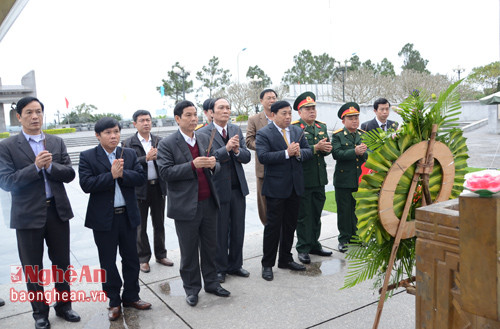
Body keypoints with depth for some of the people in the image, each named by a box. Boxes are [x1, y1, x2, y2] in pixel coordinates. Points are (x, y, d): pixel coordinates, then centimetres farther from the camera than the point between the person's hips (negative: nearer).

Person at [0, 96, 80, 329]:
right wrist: (36, 167, -21)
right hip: (28, 215, -2)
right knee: (32, 268, 11)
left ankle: (63, 305, 32)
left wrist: (50, 166, -18)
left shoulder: (57, 143, 6)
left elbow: (70, 174, 0)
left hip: (57, 211, 3)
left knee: (62, 263, 13)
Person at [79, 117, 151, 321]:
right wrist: (111, 175, -22)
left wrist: (122, 173, -20)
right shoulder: (87, 157, -5)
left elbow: (141, 177, -6)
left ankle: (131, 297, 31)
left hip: (128, 215, 3)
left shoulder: (129, 154, 4)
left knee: (131, 259, 14)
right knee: (108, 262, 10)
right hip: (104, 218, -3)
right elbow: (86, 184, -17)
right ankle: (114, 302, 26)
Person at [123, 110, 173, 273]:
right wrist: (146, 158, -26)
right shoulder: (129, 143, -3)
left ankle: (160, 255, 29)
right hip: (139, 188, -3)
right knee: (140, 227, 9)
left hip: (158, 187, 3)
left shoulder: (159, 141, 6)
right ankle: (143, 258, 23)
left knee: (159, 223, 14)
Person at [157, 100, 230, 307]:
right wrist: (192, 165, -24)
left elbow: (216, 167, 13)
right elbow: (165, 172, -15)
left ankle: (211, 282, 32)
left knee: (210, 246, 15)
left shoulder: (204, 139, 10)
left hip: (208, 203, 5)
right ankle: (191, 288, 25)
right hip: (185, 205, -5)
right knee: (189, 250, 8)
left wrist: (213, 164, -12)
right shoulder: (167, 144, -6)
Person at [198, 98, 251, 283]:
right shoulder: (203, 133, -9)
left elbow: (247, 157, 3)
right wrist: (226, 148, -26)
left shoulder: (236, 130, 8)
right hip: (218, 189, -5)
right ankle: (219, 269, 26)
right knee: (220, 233, 8)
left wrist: (237, 150, -17)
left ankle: (235, 265, 31)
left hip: (238, 188, 5)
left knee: (238, 230, 14)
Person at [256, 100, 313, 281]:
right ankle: (267, 264, 14)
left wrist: (299, 153, -14)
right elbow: (263, 156, -20)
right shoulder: (263, 134, -8)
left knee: (290, 224, 15)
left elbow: (309, 151, 8)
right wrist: (286, 153, -24)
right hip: (276, 188, -6)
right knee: (273, 225, 0)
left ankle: (285, 259, 31)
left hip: (295, 186, 6)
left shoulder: (297, 131, 11)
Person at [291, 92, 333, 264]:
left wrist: (327, 149, -9)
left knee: (316, 214, 16)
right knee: (303, 215, 2)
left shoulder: (322, 126, 13)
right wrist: (316, 148, -24)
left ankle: (314, 244, 29)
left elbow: (327, 147, 13)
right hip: (303, 179, -6)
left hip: (319, 178, 7)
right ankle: (303, 248, 13)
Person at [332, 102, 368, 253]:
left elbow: (369, 155, 5)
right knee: (344, 210, 4)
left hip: (361, 180, 3)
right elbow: (336, 154, -15)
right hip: (344, 180, -3)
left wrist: (364, 153, -17)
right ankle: (344, 239, 16)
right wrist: (355, 152, -25)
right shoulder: (337, 136, 0)